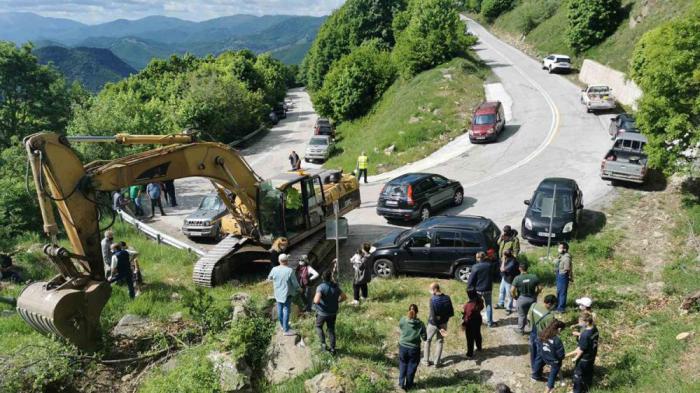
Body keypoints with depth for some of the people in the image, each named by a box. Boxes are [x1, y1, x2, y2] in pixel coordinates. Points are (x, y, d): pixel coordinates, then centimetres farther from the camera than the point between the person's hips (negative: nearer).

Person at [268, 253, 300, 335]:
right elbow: (295, 282, -14)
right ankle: (286, 330, 7)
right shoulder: (289, 271, -21)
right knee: (286, 311, 2)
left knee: (280, 310, 17)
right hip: (287, 294, -5)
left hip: (277, 294, 5)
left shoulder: (274, 269, -8)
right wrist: (298, 289, 6)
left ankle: (283, 326, 34)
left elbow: (269, 278, 11)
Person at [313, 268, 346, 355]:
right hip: (333, 312, 4)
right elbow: (344, 297, 1)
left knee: (319, 326, 24)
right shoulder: (335, 287, -8)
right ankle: (332, 348, 22)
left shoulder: (321, 287, -24)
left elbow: (317, 300, -36)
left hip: (322, 312, -4)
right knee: (331, 330, 18)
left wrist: (314, 300, -13)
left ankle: (323, 343, 15)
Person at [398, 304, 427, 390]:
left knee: (403, 365, 21)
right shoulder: (420, 324, -17)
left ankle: (402, 383, 26)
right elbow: (424, 338, -9)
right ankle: (408, 385, 28)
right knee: (411, 366, 17)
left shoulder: (403, 320, -15)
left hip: (403, 346, 1)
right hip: (414, 348, -1)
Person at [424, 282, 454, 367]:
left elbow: (432, 315, -24)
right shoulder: (447, 298, -11)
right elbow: (451, 313, -5)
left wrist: (438, 328, -19)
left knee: (428, 340, 19)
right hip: (443, 323, 3)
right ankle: (437, 362, 20)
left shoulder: (432, 299, -22)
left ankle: (426, 360, 25)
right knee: (440, 342, 19)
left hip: (433, 324, -3)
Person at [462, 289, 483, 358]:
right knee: (477, 334, 28)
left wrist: (463, 324, -11)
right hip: (478, 320, 6)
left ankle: (470, 354, 21)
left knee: (470, 339, 9)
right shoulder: (480, 301, -15)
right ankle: (479, 347, 49)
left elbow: (467, 316, -24)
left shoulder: (468, 305, -33)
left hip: (470, 323, -6)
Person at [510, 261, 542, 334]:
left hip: (522, 299, -2)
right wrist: (535, 294, 12)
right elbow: (540, 288, -4)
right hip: (532, 298, 2)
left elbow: (512, 291, -19)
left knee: (522, 315, 15)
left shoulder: (517, 278, -18)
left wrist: (515, 297, -1)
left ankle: (521, 329, 31)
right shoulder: (534, 277, -10)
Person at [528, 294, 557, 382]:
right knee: (540, 357, 18)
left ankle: (535, 370, 49)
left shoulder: (534, 305, -14)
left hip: (533, 334, 7)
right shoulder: (549, 316, -35)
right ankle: (536, 375, 37)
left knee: (533, 354, 27)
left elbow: (528, 317, 3)